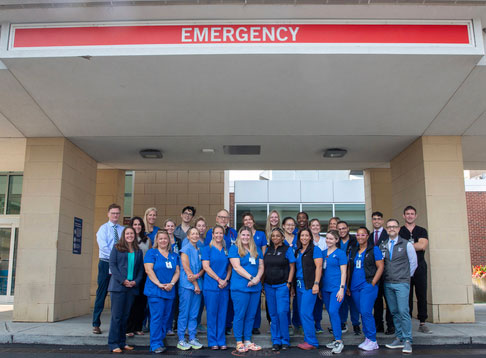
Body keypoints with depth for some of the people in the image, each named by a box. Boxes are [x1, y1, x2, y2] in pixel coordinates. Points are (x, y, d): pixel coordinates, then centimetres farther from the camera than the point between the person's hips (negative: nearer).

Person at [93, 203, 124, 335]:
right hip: (106, 263, -3)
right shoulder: (103, 228, 0)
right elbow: (103, 247, -12)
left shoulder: (123, 230, 10)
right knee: (101, 293, 0)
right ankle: (96, 324, 8)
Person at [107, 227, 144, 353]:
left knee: (125, 316, 7)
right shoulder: (117, 248, 5)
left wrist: (136, 281, -4)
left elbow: (141, 269, 14)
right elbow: (112, 265, -3)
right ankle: (113, 344, 2)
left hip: (132, 287, 4)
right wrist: (123, 280, -12)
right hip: (118, 286, -3)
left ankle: (122, 342, 14)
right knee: (116, 315, -4)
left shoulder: (138, 251, 15)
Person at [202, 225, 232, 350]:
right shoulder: (207, 249, 0)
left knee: (222, 314, 6)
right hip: (211, 286, -4)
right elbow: (206, 267, -8)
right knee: (212, 313, 1)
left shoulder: (226, 250, 12)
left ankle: (221, 341, 15)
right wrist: (219, 280, -13)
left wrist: (226, 280, -6)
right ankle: (212, 342, 11)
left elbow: (229, 267, 12)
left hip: (224, 286, 4)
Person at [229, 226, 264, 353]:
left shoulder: (256, 250, 16)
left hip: (255, 288, 5)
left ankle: (247, 340, 19)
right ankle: (239, 342, 8)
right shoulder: (234, 249, -1)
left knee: (251, 315, 9)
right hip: (240, 287, -5)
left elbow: (261, 266, 12)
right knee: (240, 315, -2)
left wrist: (257, 278, -7)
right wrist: (251, 278, -16)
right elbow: (236, 267, -10)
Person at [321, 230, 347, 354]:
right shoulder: (323, 253, 13)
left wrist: (342, 288, -13)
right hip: (325, 288, 6)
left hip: (336, 287, -6)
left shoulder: (340, 253, -3)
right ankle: (336, 339, 21)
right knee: (331, 313, 11)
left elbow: (343, 272, -6)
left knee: (333, 311, -17)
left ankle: (339, 341, -9)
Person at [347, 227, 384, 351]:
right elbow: (349, 269, 18)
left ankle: (372, 341, -2)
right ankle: (367, 338, 18)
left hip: (368, 285, -6)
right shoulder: (353, 251, 15)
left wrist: (373, 283, -12)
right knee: (362, 313, 9)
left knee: (366, 312, -13)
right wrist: (347, 286, 13)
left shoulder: (374, 249, -1)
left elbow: (380, 267, -6)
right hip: (355, 287, 6)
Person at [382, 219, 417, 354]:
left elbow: (413, 263, 6)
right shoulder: (382, 246, 9)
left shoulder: (406, 244, -1)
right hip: (387, 283, 4)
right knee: (394, 312, 9)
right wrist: (385, 276, 8)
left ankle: (407, 341, -3)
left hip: (401, 283, -4)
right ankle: (399, 339, 16)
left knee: (403, 311, -10)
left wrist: (406, 277, 9)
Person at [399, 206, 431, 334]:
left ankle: (422, 324, 11)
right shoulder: (399, 231, 9)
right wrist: (414, 246, -8)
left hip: (419, 267, 1)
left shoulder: (422, 231, 10)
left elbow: (423, 245, -7)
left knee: (422, 296, 3)